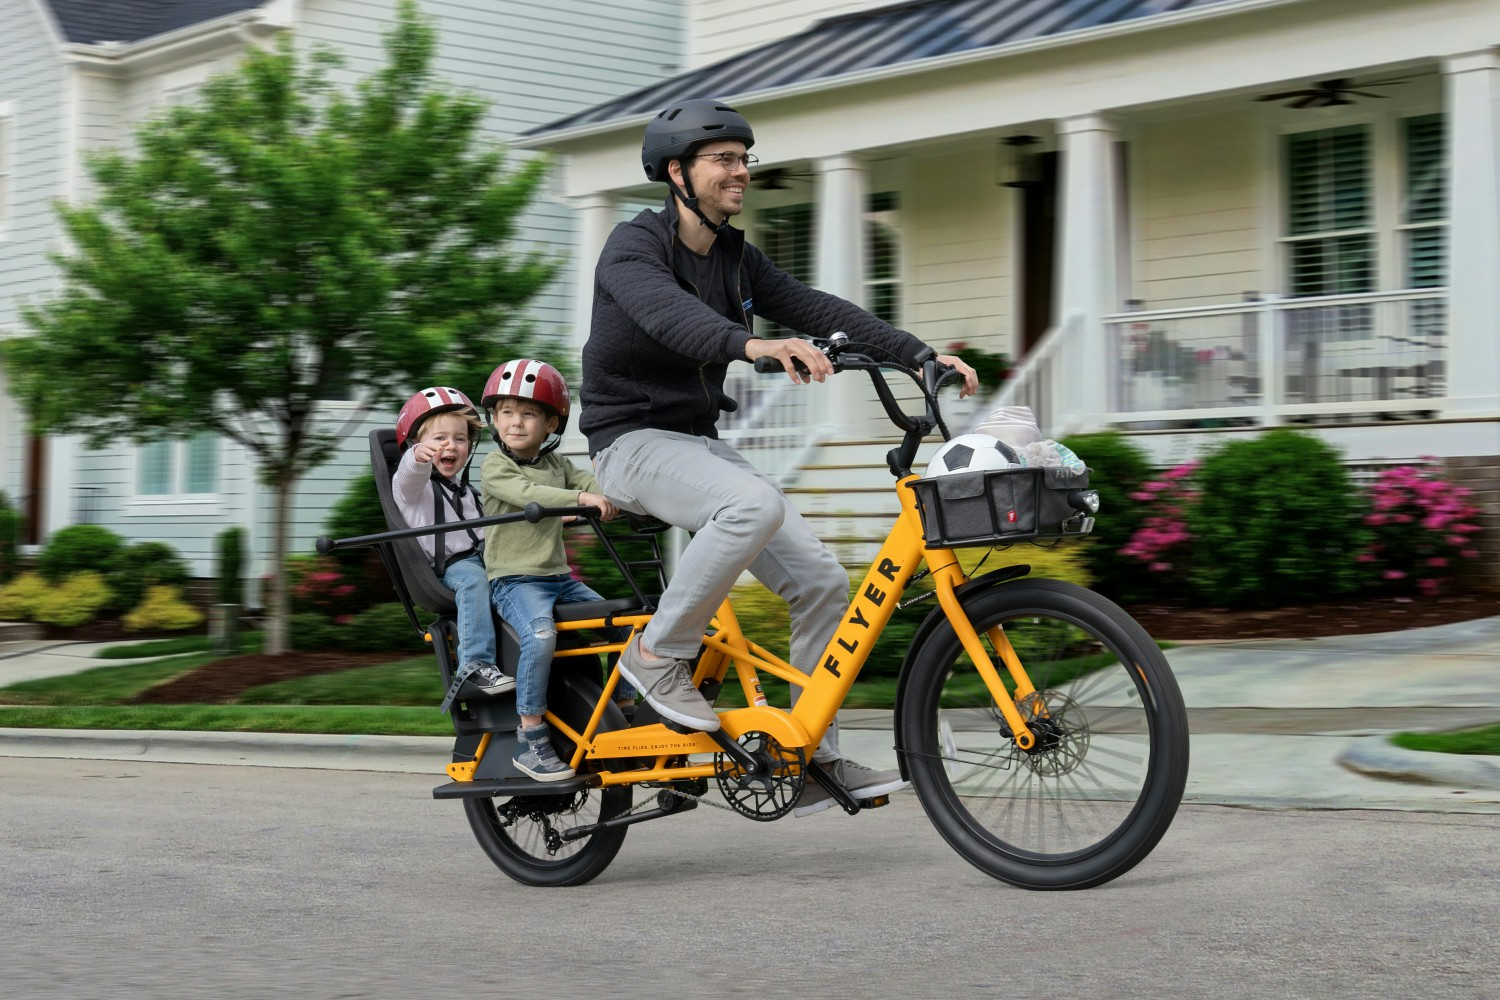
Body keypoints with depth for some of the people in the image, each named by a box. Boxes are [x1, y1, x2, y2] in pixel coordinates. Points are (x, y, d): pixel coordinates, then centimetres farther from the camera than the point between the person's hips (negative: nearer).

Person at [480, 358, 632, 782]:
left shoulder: (557, 465, 16)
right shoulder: (495, 467, -4)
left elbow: (594, 484, 3)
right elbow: (528, 494, -22)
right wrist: (581, 497, -34)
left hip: (559, 578, 7)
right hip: (515, 580, -7)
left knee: (625, 625, 0)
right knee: (541, 634, -34)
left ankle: (623, 714, 18)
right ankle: (530, 741, -28)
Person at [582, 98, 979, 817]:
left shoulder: (736, 259, 10)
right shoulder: (634, 247, -13)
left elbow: (818, 310, 2)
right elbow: (666, 311, -35)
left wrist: (922, 355, -11)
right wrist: (753, 344, -54)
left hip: (699, 440, 8)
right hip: (633, 440, -7)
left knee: (820, 579, -6)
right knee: (755, 502, -36)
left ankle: (814, 761, 2)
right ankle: (658, 656, -20)